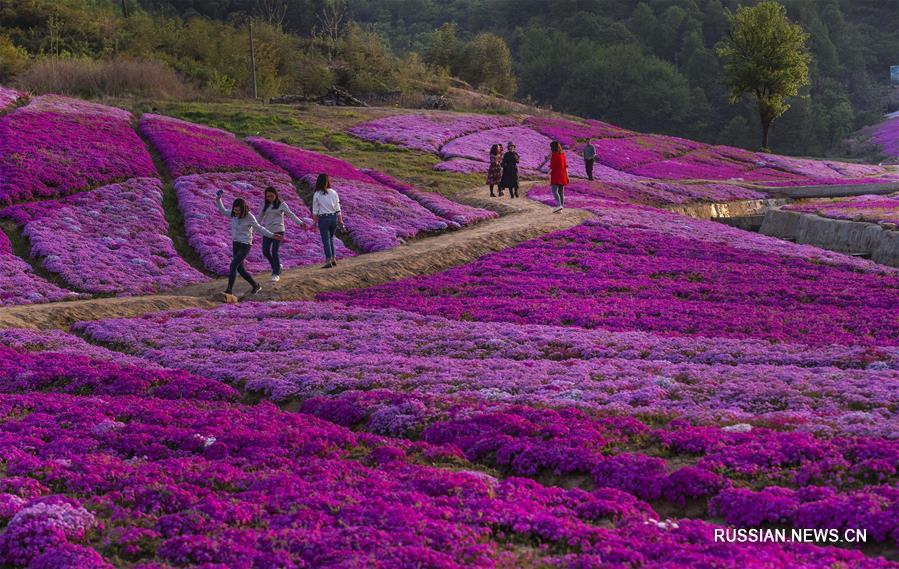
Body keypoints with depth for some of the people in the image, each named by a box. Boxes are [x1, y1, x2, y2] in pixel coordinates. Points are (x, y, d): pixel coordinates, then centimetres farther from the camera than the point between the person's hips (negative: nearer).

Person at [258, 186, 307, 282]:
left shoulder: (281, 205, -4)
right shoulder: (265, 205, 8)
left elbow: (291, 214, -11)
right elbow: (260, 217, 19)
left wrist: (300, 222, -24)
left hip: (278, 231, -5)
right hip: (267, 231, 5)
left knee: (274, 252, -11)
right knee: (265, 252, 1)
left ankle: (276, 274, -1)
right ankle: (277, 266, 27)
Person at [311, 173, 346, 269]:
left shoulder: (316, 194, -7)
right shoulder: (333, 193, 1)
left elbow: (315, 211, -6)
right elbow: (338, 209, 4)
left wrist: (315, 222, 1)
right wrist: (340, 221, 10)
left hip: (323, 219, -3)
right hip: (334, 218, 3)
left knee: (326, 240, 1)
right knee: (330, 239, 19)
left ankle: (328, 261, -2)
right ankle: (333, 259, 18)